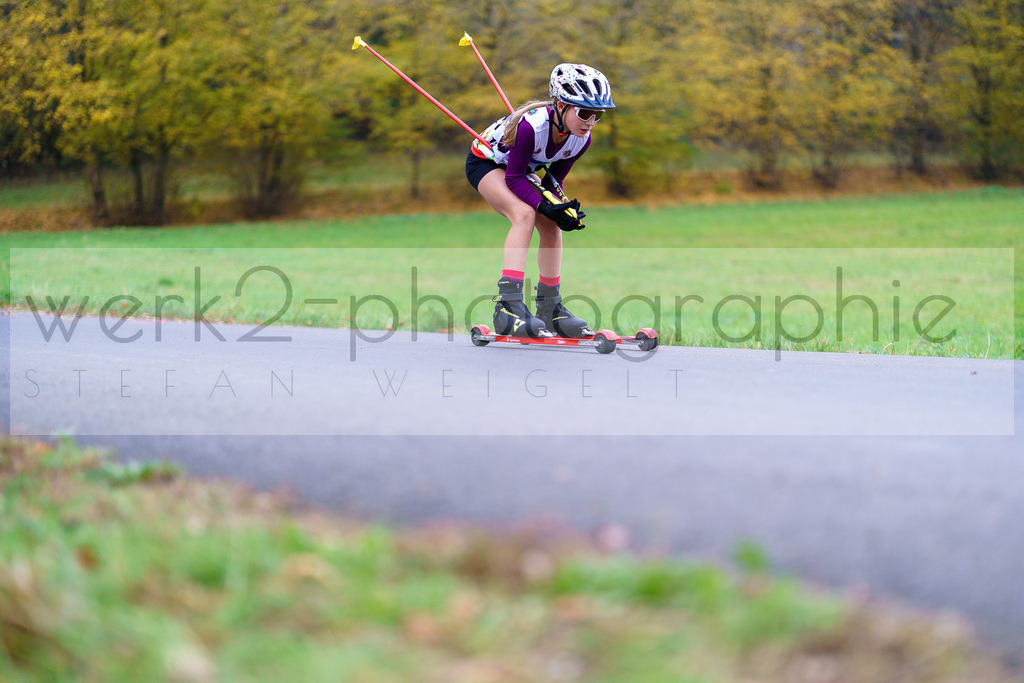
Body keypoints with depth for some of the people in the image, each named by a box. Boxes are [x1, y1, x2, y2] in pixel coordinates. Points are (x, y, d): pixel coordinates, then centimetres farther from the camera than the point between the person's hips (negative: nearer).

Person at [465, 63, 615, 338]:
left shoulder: (581, 140, -18)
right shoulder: (532, 126, -39)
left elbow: (553, 182, -8)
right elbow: (514, 179, -30)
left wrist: (564, 208, -27)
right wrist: (547, 207, -38)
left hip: (523, 168, 7)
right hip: (485, 162, -7)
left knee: (551, 225, -7)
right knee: (524, 214, -29)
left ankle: (550, 310, 5)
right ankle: (508, 306, -38)